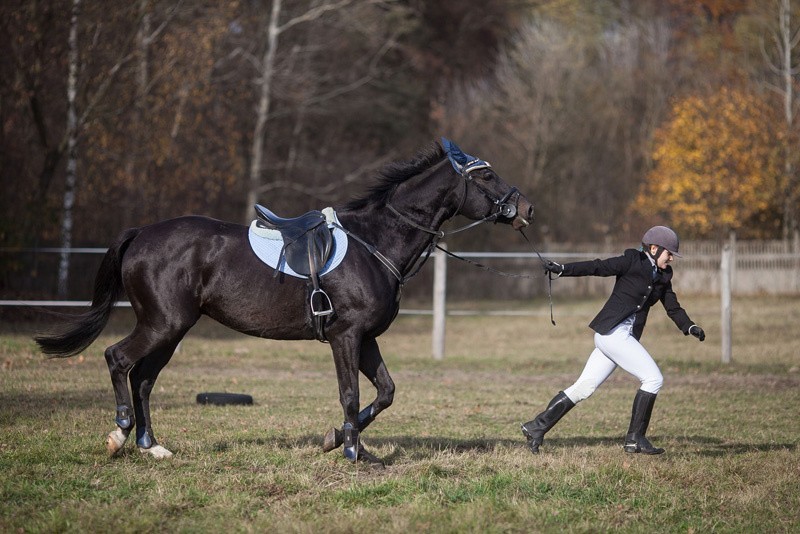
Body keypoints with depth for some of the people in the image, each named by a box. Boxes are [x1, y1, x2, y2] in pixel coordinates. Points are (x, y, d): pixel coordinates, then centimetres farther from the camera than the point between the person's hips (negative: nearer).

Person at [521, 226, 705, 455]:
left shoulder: (662, 277, 17)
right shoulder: (632, 261, -6)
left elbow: (673, 308, 18)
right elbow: (597, 267, -12)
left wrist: (690, 327, 1)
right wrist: (562, 269, -23)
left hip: (626, 337, 8)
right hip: (612, 331, -8)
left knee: (584, 387, 5)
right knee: (653, 378, -10)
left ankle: (536, 427, 7)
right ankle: (635, 439, -5)